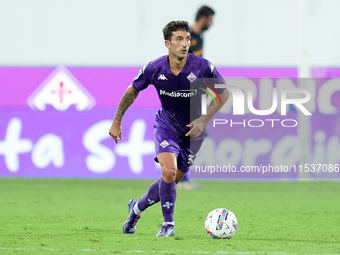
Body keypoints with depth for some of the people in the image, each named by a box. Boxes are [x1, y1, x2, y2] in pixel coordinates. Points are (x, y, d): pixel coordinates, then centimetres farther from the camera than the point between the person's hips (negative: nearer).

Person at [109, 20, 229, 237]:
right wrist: (117, 122, 8)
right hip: (166, 125, -1)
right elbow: (132, 91, 3)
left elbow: (223, 93, -4)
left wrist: (204, 119, -15)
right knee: (169, 171, -24)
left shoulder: (202, 67, -20)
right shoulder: (154, 69, -16)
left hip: (192, 130, 1)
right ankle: (168, 225, -7)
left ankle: (137, 207, 34)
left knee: (171, 181, 7)